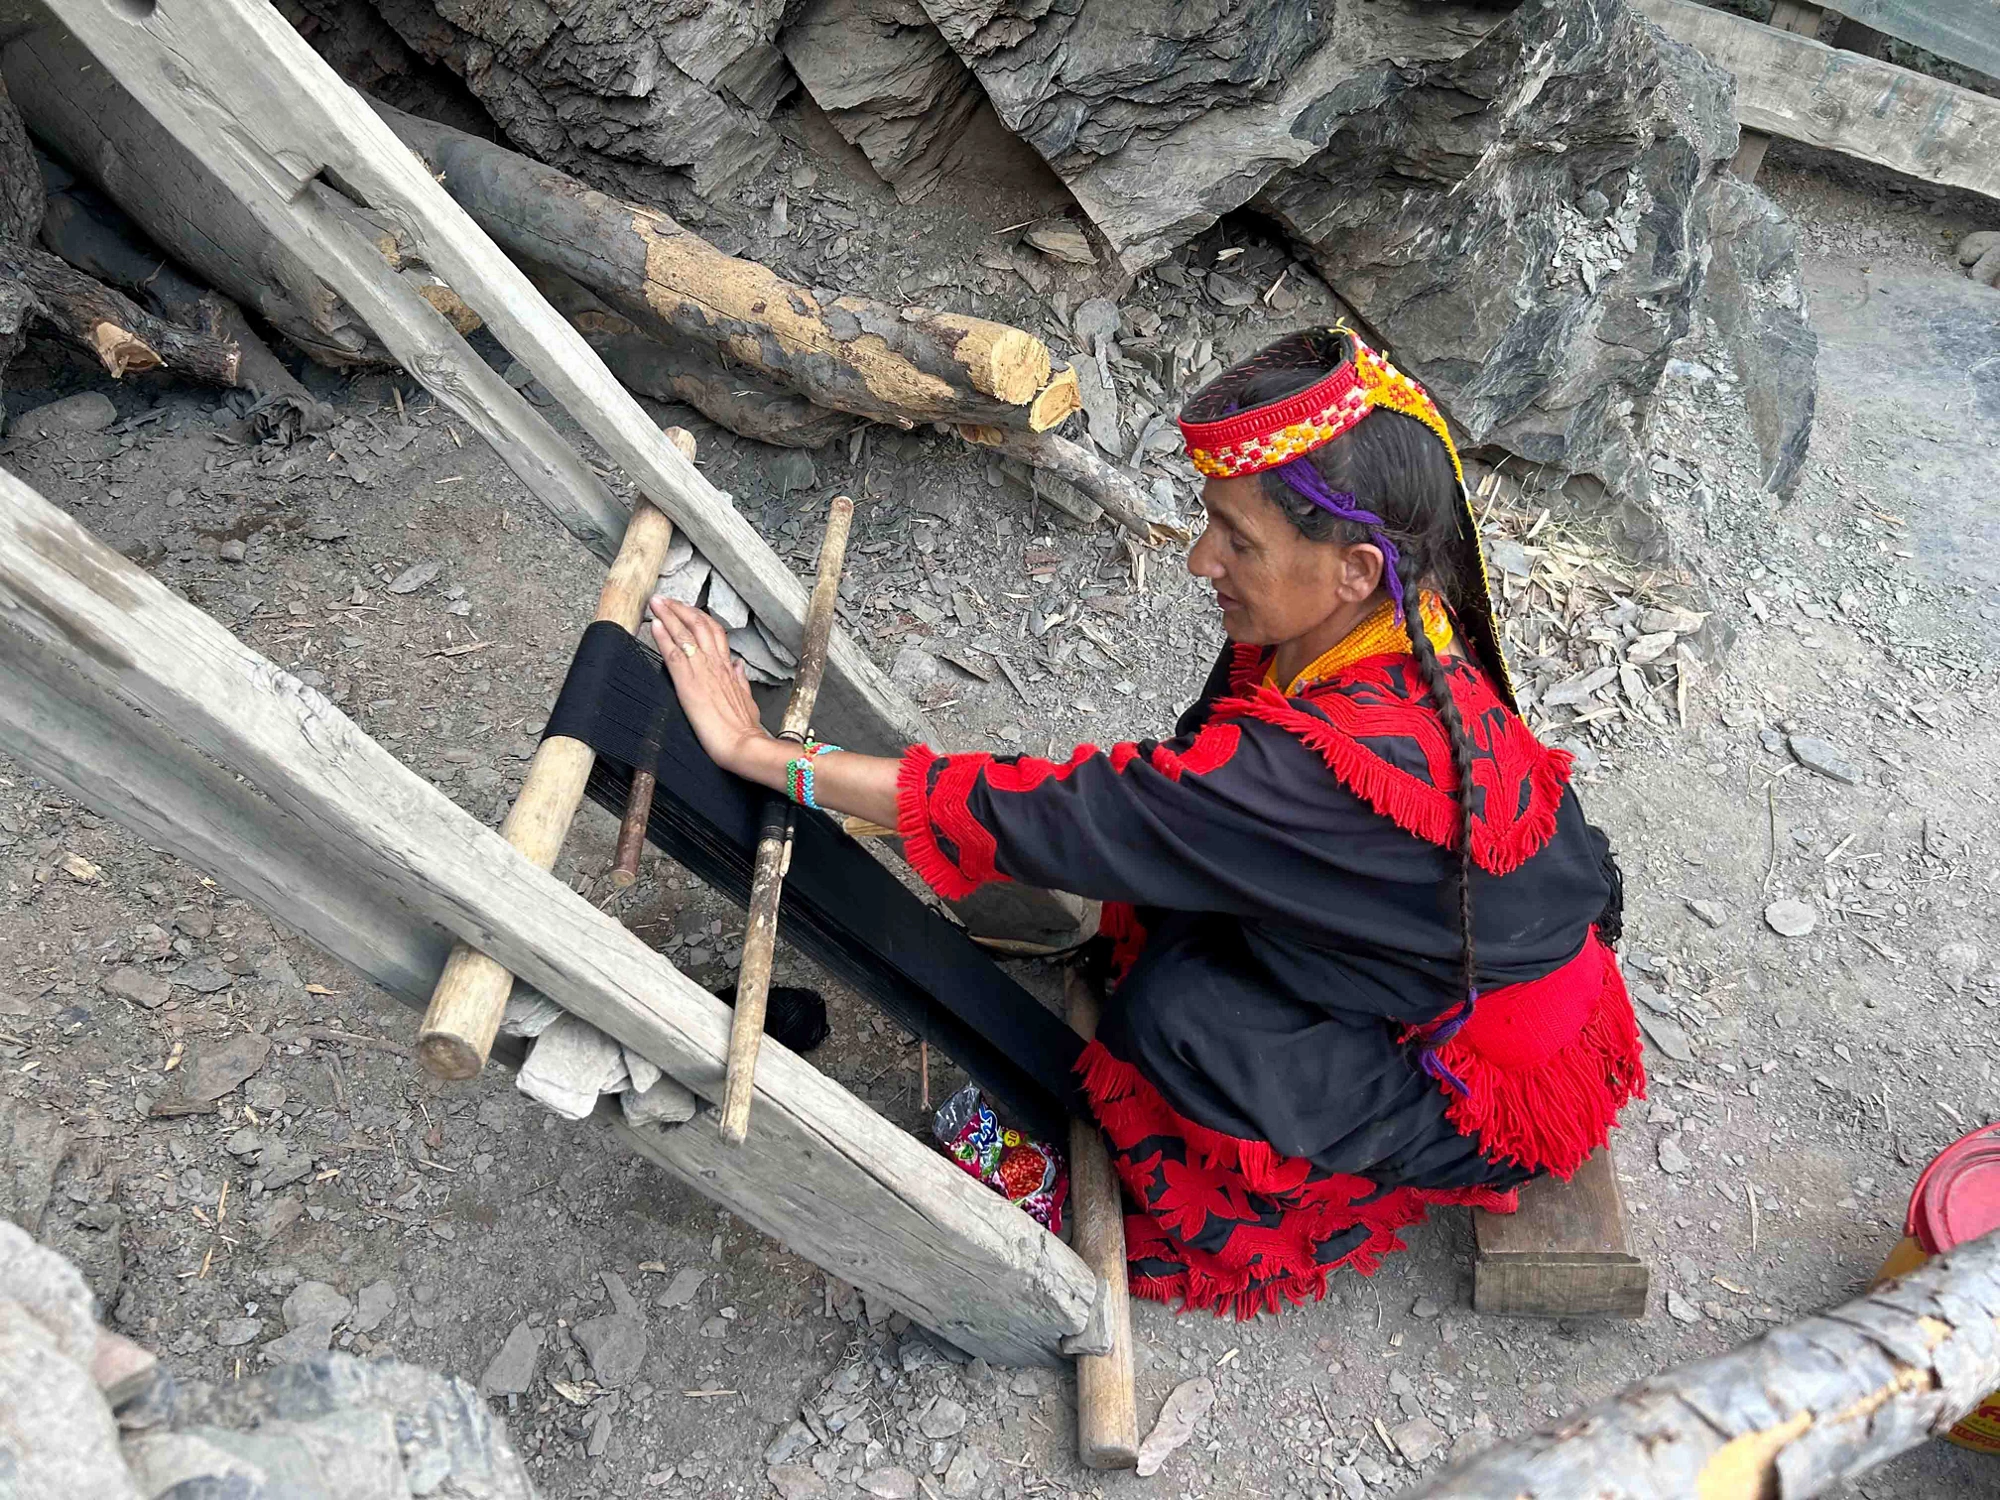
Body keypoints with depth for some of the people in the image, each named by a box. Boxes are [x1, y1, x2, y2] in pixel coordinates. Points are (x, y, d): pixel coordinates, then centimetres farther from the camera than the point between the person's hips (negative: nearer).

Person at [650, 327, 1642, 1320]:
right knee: (1177, 887, -8)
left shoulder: (1329, 764, -40)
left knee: (1177, 1023, -22)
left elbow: (1063, 819, -36)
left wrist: (759, 752, -31)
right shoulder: (1392, 632, -14)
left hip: (1508, 1089, -7)